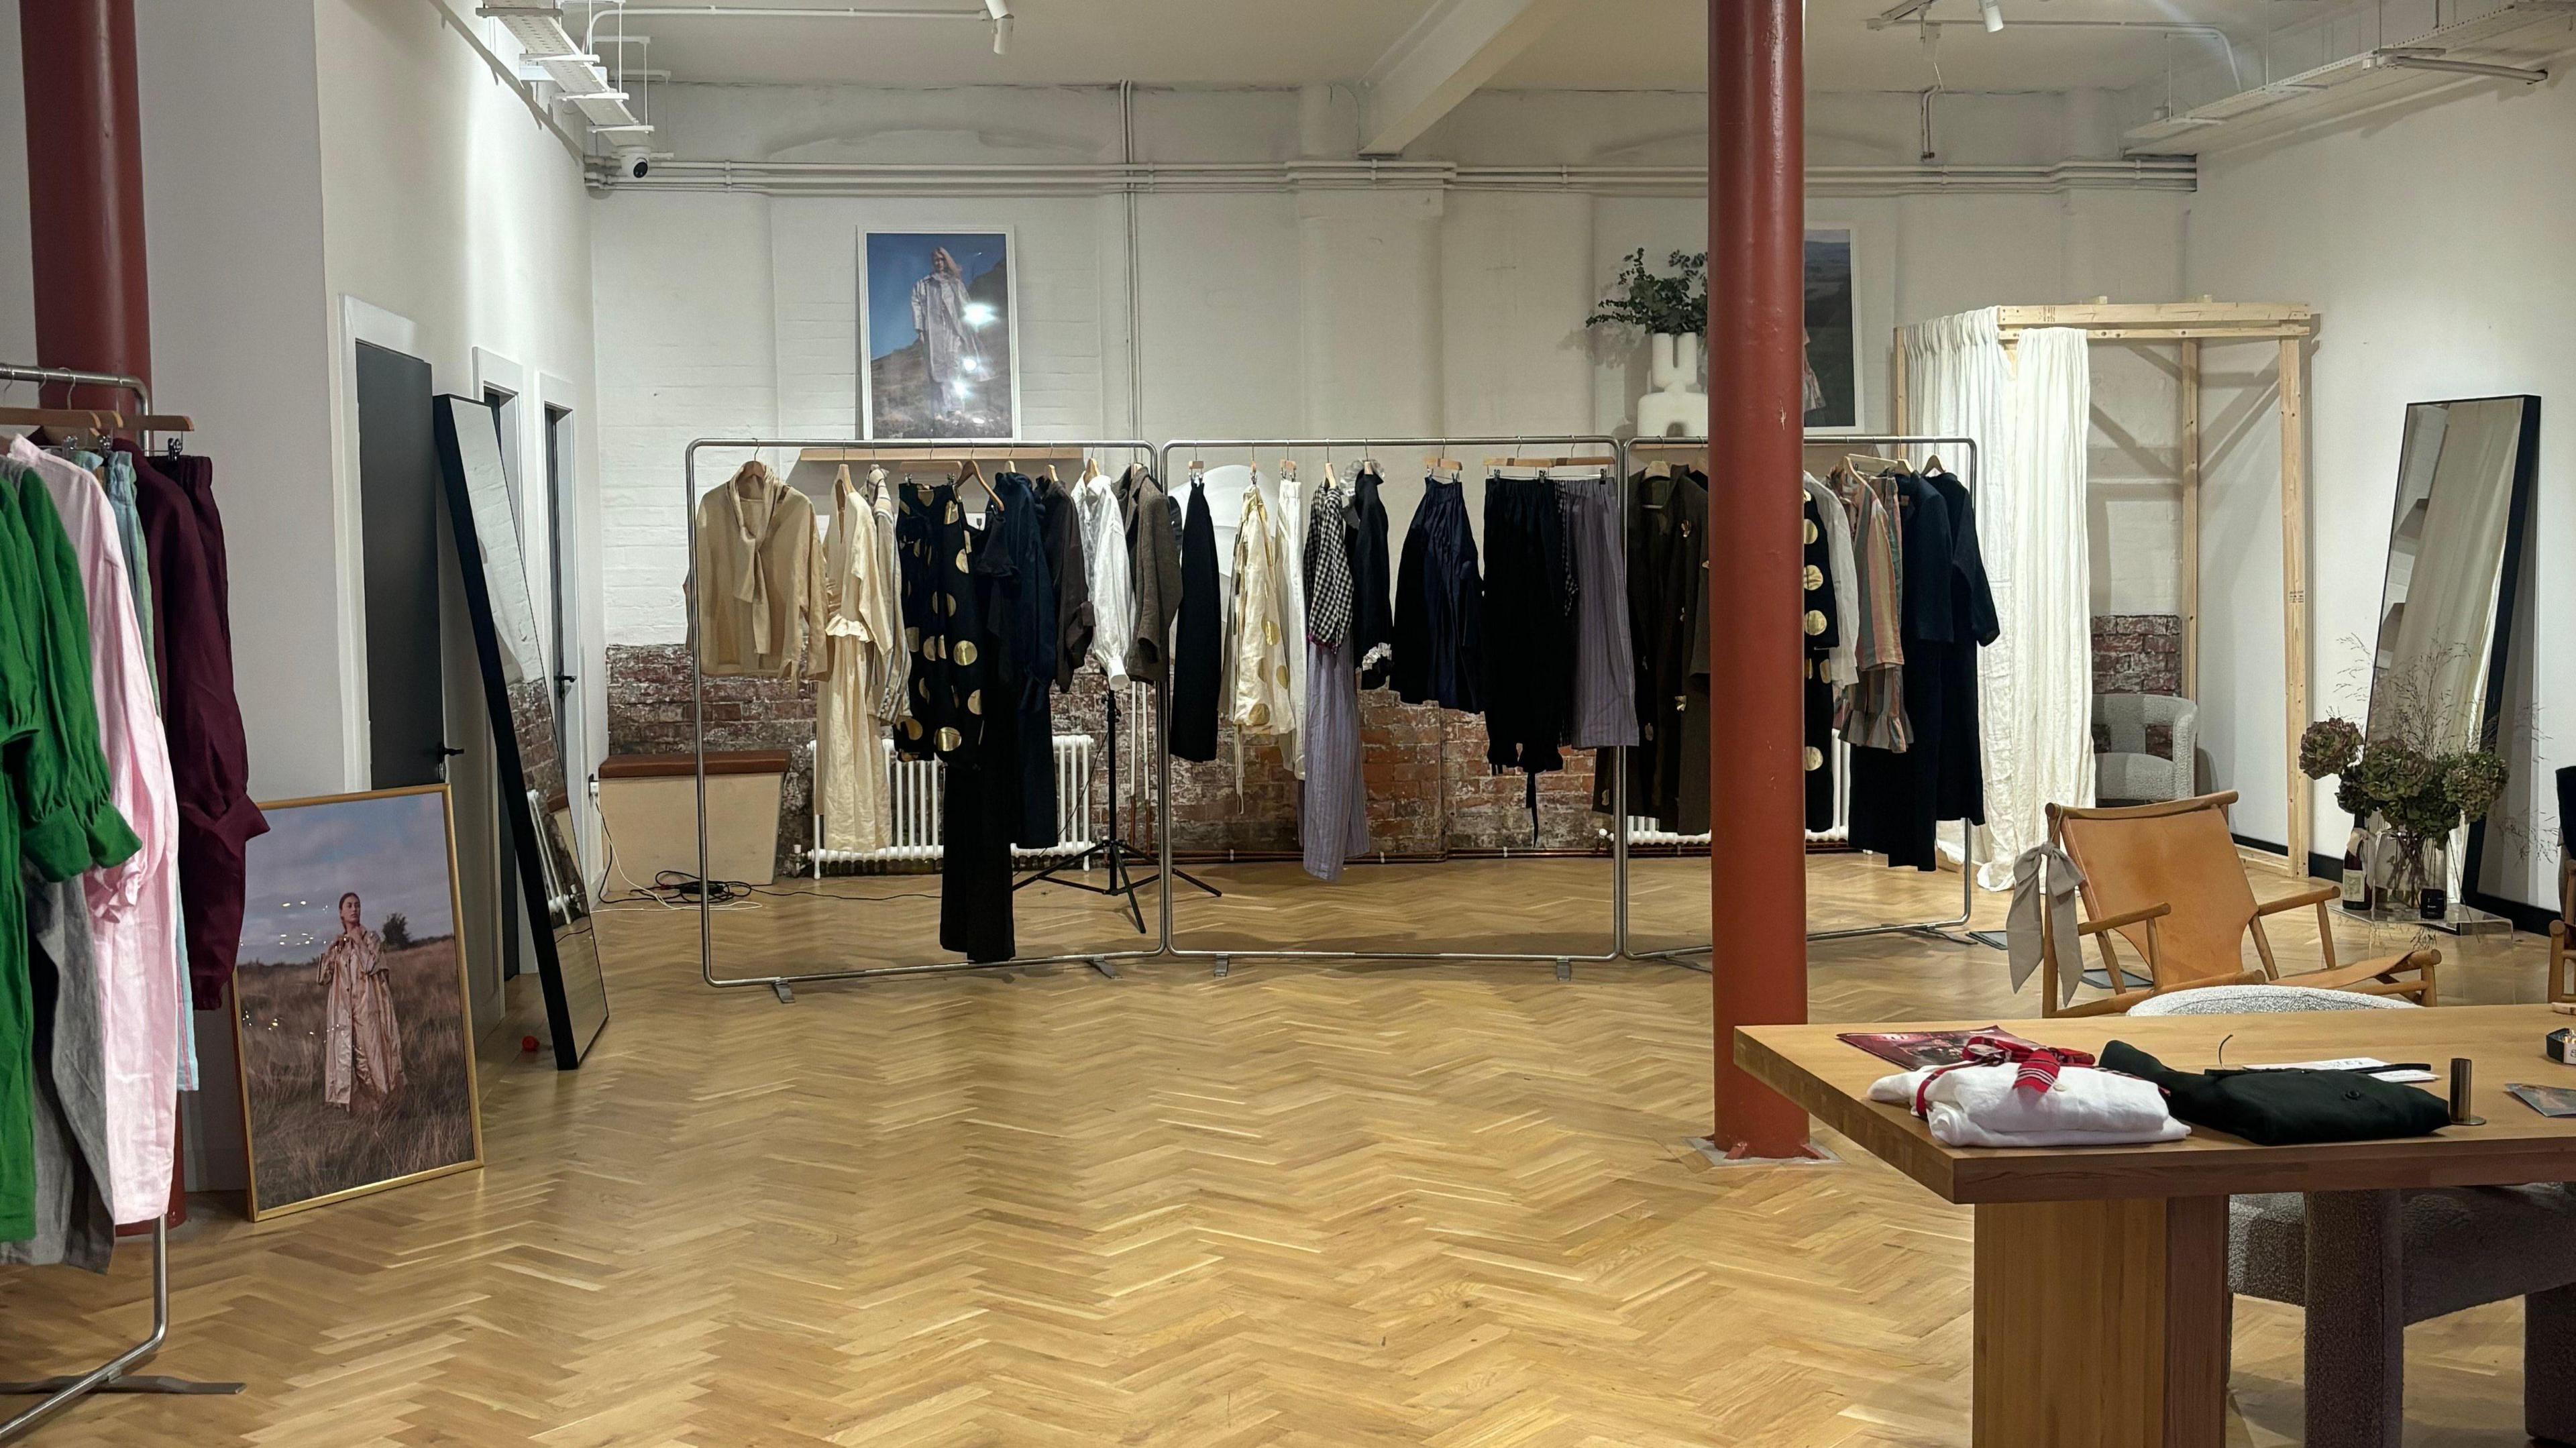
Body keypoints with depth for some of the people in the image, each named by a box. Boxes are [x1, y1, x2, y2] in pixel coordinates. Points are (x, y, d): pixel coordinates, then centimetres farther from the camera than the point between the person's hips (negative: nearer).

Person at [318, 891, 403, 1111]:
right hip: (343, 1009, 3)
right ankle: (347, 1103, -1)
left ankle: (382, 1100, -3)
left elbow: (370, 966, -10)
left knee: (373, 1050, -7)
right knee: (344, 1052, -2)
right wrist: (330, 957, 0)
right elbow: (326, 980, 14)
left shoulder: (371, 938, 5)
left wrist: (359, 942, -7)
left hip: (368, 1004, -3)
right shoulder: (336, 945, 15)